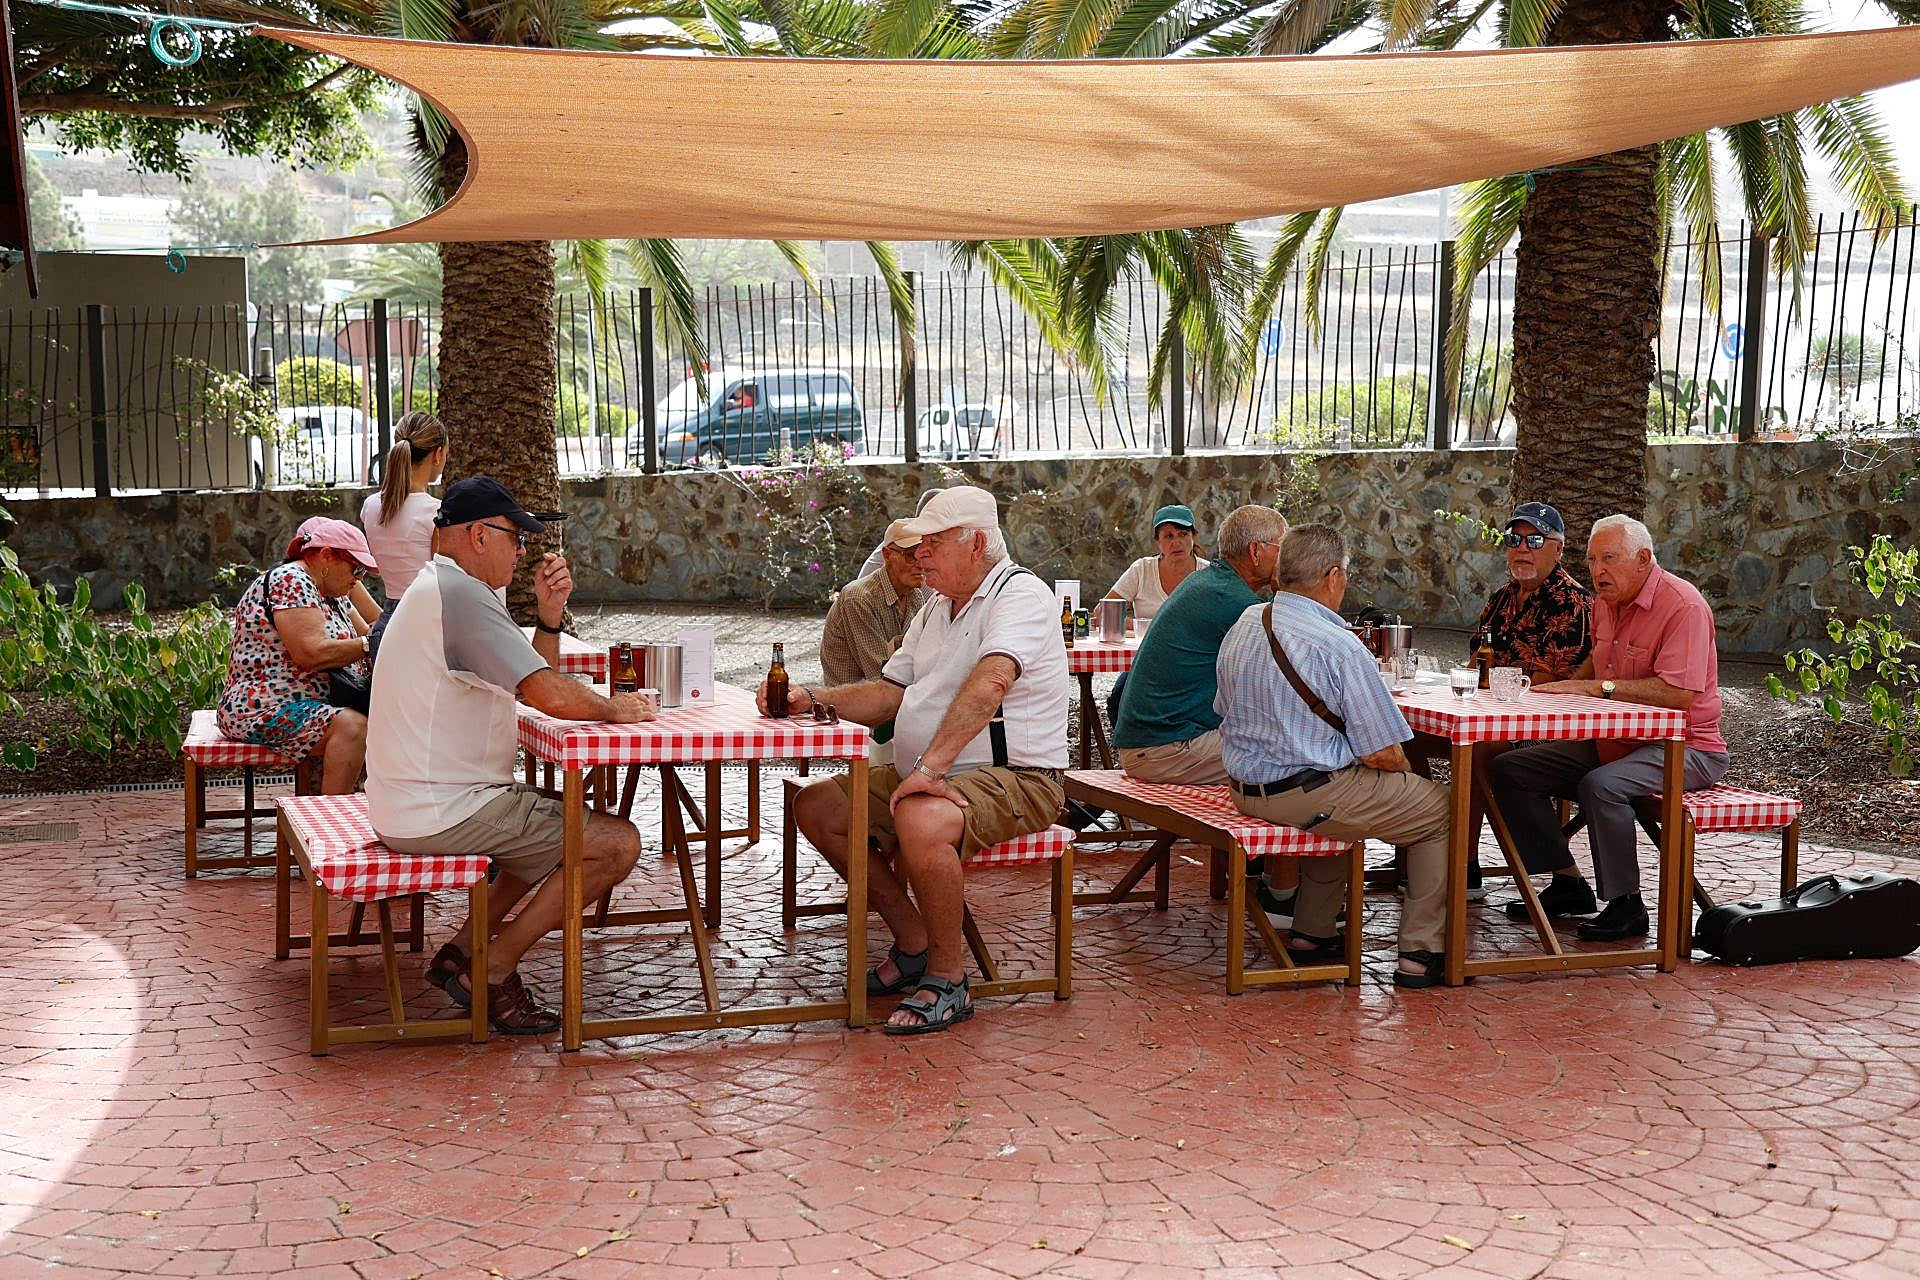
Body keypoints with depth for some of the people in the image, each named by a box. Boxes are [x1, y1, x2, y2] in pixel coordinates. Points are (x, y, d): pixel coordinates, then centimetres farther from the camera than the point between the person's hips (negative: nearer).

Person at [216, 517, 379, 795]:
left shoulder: (332, 593, 16)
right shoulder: (291, 580, -14)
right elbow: (312, 653, -24)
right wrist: (369, 645, -17)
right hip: (263, 710, -10)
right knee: (351, 727, -31)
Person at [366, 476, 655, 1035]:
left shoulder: (437, 588, 18)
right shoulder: (460, 593, -18)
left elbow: (530, 682, 17)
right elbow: (551, 696, -26)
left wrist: (549, 615, 2)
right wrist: (613, 708, -7)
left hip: (413, 802, 11)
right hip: (441, 812, -11)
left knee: (565, 828, 28)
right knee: (618, 843, -11)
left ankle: (463, 948, 20)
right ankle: (492, 970, -2)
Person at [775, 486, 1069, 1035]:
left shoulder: (1020, 594, -14)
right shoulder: (936, 609, 18)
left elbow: (988, 684, -30)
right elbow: (888, 694, 19)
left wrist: (930, 766, -38)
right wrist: (811, 699, 4)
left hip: (1013, 778, -10)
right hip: (929, 775, 10)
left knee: (921, 821, -38)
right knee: (816, 808, 2)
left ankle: (948, 979, -17)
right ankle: (913, 944, 9)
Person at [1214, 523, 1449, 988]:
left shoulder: (1242, 627, 4)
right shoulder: (1341, 647, -19)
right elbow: (1381, 753, -18)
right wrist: (1405, 771, 7)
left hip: (1246, 792, 8)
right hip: (1311, 795, -8)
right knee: (1442, 807, 10)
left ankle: (1311, 932, 35)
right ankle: (1419, 953, 12)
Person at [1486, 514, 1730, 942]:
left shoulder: (1682, 605, -17)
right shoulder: (1605, 602, 10)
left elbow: (1678, 692, -28)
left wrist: (1597, 687, -24)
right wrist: (1567, 688, 11)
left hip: (1684, 749, -9)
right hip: (1614, 741, 9)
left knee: (1600, 786, -38)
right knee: (1507, 770, -1)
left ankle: (1626, 906, -22)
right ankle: (1569, 883, 1)